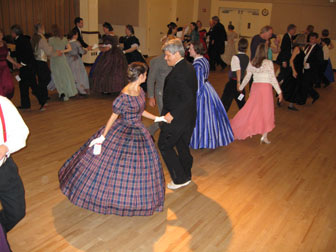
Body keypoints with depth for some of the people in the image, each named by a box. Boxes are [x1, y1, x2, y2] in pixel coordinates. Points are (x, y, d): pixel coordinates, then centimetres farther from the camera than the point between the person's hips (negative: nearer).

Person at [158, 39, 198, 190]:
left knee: (164, 145, 6)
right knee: (182, 145, 21)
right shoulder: (189, 67, 6)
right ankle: (186, 175, 36)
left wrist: (172, 114, -25)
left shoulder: (178, 73, -25)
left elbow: (188, 98, -30)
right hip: (188, 117, 9)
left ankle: (180, 179, 12)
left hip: (177, 119, -9)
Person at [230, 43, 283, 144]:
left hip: (255, 87, 4)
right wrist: (279, 92, -2)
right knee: (266, 111, 4)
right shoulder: (269, 63, -8)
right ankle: (264, 136, 5)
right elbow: (273, 79, -8)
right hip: (266, 87, -4)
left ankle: (247, 130, 21)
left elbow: (247, 77, 10)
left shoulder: (251, 63, 3)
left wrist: (241, 87, 24)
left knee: (252, 110, 15)